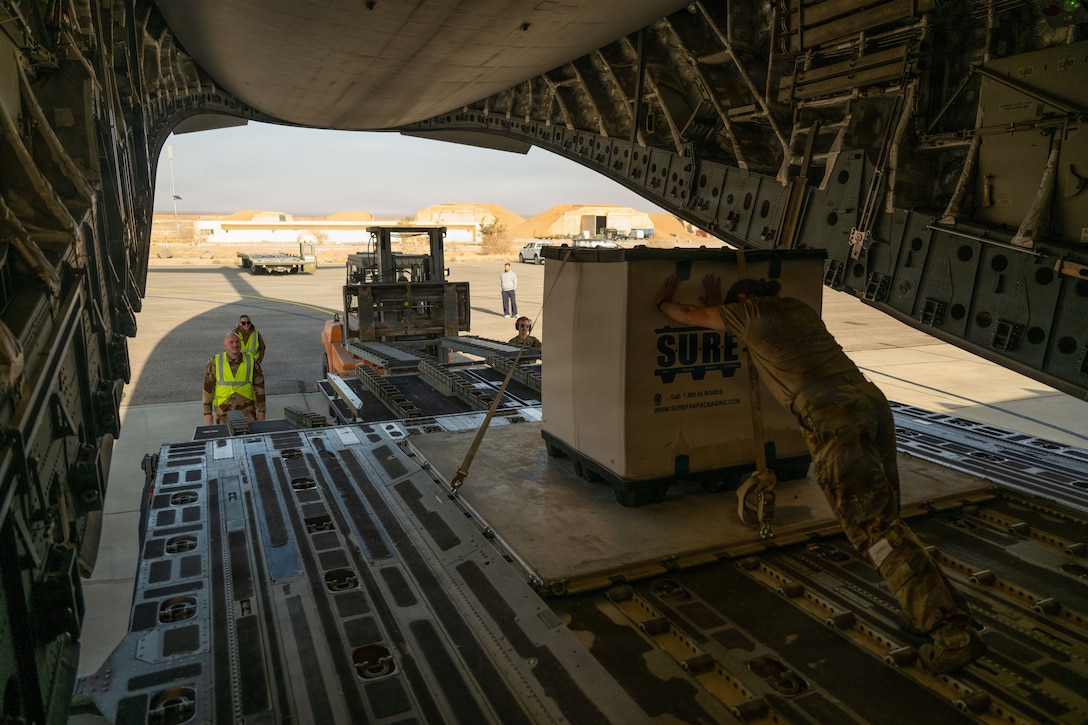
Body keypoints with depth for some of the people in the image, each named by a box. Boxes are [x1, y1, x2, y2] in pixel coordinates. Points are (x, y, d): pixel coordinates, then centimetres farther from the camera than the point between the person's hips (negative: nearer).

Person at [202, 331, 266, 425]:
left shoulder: (251, 361, -5)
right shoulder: (215, 362, -5)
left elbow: (259, 387, 0)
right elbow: (207, 388, -1)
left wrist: (262, 411, -1)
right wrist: (207, 412, -3)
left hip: (247, 411, 0)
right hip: (224, 411, 0)